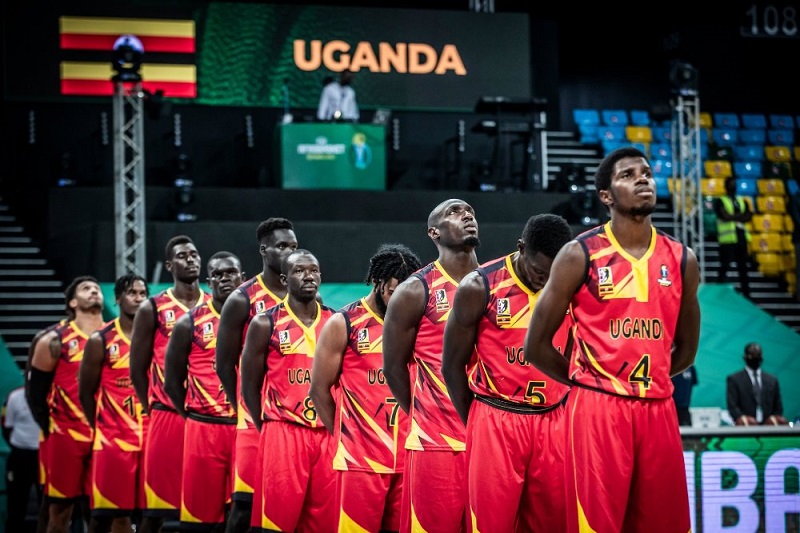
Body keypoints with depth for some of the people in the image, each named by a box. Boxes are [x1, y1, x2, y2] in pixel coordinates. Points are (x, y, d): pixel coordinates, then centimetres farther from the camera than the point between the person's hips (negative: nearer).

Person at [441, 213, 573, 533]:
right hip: (496, 421, -3)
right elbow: (452, 366, 1)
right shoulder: (479, 287, -8)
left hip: (553, 423, 3)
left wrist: (566, 412, 9)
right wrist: (476, 424, 6)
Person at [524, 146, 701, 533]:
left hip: (658, 409, 4)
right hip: (597, 408, -4)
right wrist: (587, 380, 7)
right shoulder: (579, 255, -3)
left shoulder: (682, 259, 8)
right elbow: (536, 345, -1)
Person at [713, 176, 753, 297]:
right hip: (727, 239, -6)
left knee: (743, 267, 7)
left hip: (741, 238, 6)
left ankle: (746, 294, 10)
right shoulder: (720, 201, 2)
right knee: (724, 266, -8)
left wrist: (733, 217, -8)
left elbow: (748, 217, 5)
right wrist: (740, 215, -4)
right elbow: (725, 216, -13)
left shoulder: (742, 201, 19)